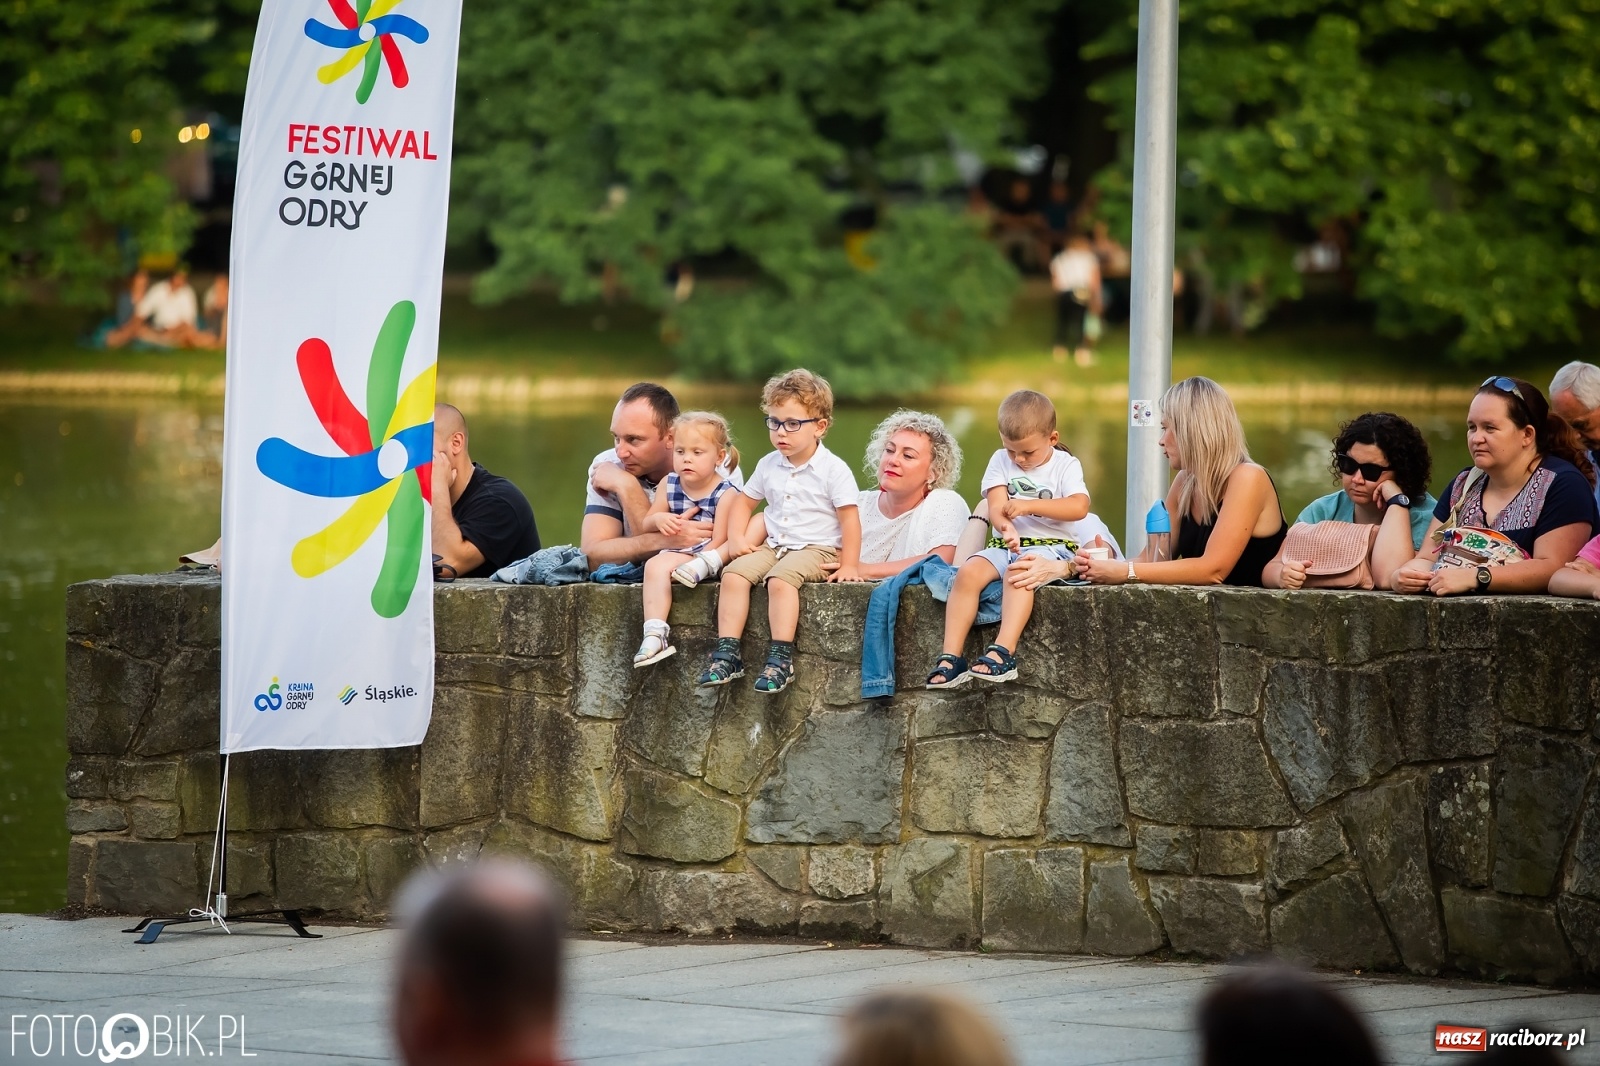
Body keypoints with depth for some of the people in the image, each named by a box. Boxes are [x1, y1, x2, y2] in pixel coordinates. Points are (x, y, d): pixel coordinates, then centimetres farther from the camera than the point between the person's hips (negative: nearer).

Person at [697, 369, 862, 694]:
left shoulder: (833, 469, -8)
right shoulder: (769, 465, 10)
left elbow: (850, 519, -9)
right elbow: (744, 500, 23)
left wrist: (849, 566, -14)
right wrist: (736, 538, 7)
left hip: (817, 549, -6)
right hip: (774, 546, 6)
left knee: (780, 578, -34)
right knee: (734, 573, -18)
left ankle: (780, 658, -36)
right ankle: (727, 653, -21)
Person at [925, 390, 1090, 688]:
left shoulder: (1065, 465, 4)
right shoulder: (1001, 462, 13)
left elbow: (1079, 507, -13)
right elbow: (996, 507, -1)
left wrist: (1029, 506, -20)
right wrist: (1007, 527, -25)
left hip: (1050, 544, -4)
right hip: (1005, 545, 4)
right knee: (968, 572, -26)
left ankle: (1003, 652, -48)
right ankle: (950, 658, -30)